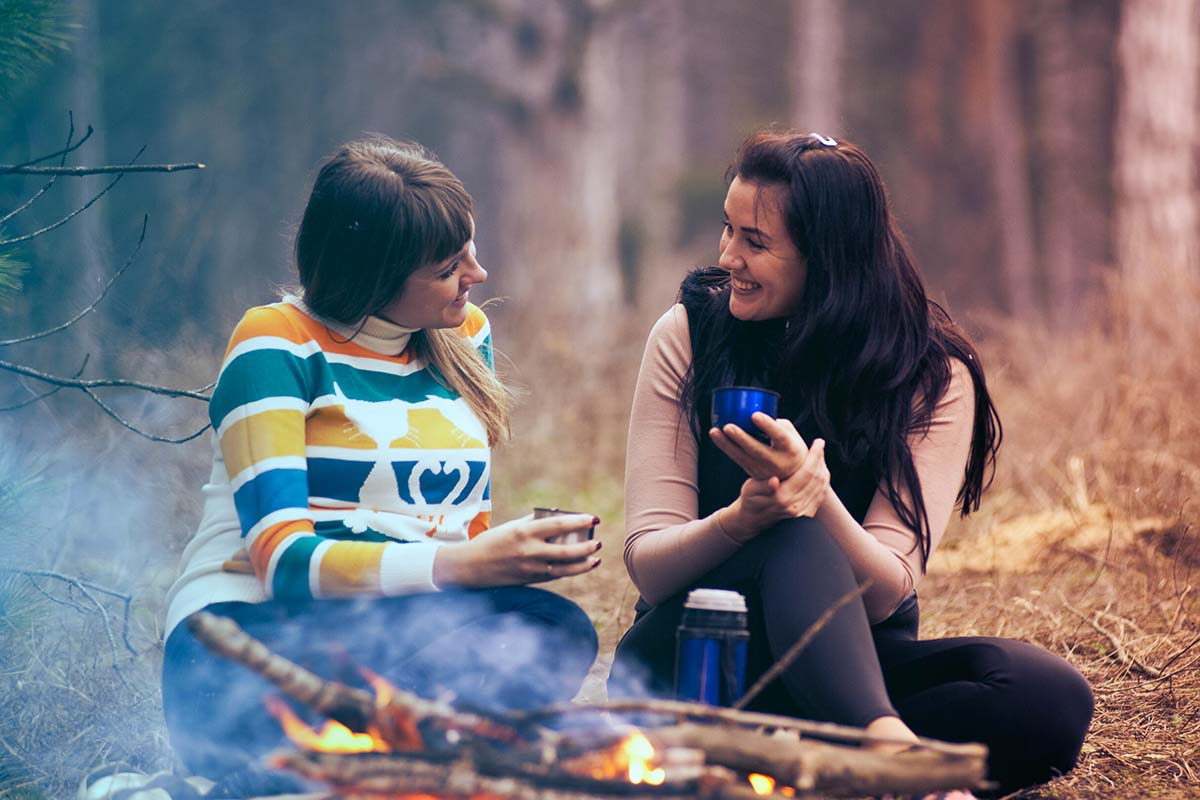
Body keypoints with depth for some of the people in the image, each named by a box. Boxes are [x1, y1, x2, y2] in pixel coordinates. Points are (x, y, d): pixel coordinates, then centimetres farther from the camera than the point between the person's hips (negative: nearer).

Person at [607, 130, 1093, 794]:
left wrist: (817, 497, -35)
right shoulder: (689, 334, -4)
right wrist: (740, 520, -31)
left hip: (848, 664, 2)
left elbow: (884, 594, -14)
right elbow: (647, 566, -9)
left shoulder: (934, 375, -5)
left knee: (1051, 697, -27)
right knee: (796, 541, -34)